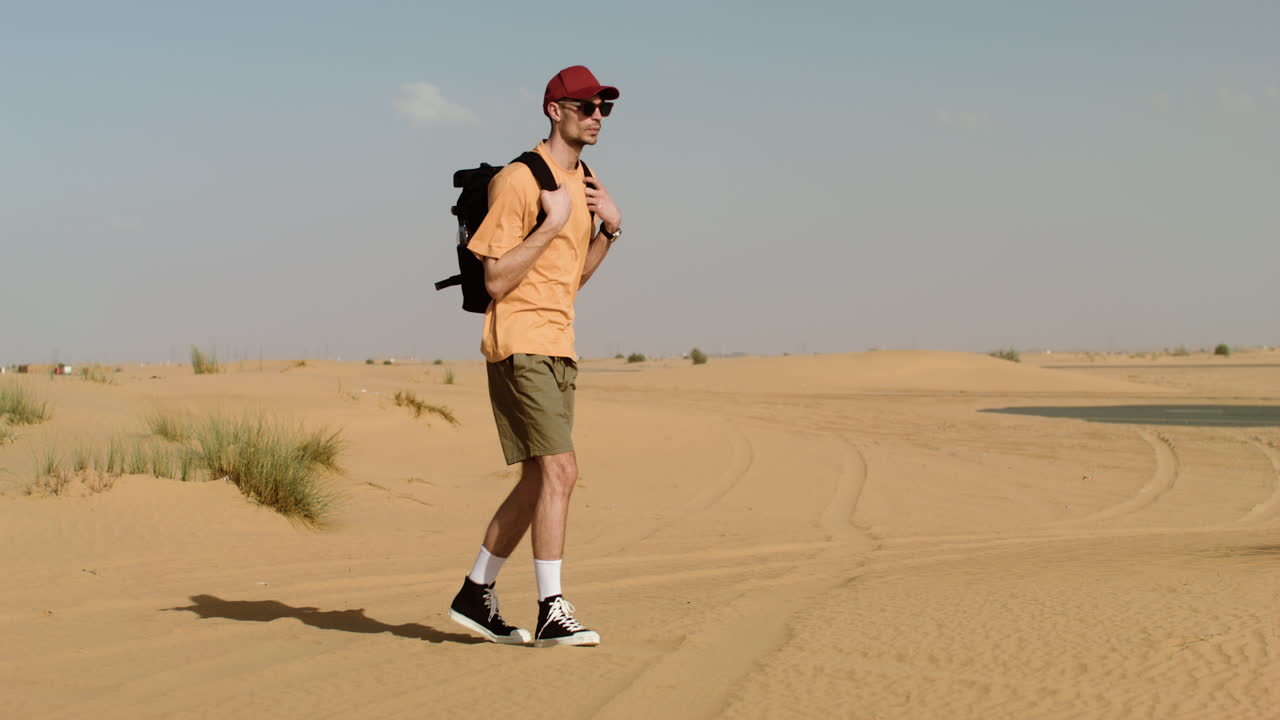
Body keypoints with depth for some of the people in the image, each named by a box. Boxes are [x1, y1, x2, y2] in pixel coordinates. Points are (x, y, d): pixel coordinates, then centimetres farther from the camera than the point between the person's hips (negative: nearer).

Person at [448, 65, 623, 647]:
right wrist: (553, 224, -18)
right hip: (519, 344, -9)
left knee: (538, 481, 11)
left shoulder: (582, 183, 15)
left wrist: (609, 228, 6)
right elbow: (496, 281, -16)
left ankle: (475, 596, 22)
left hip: (559, 348, 9)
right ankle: (551, 613, -12)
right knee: (559, 469, -16)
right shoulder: (519, 180, -12)